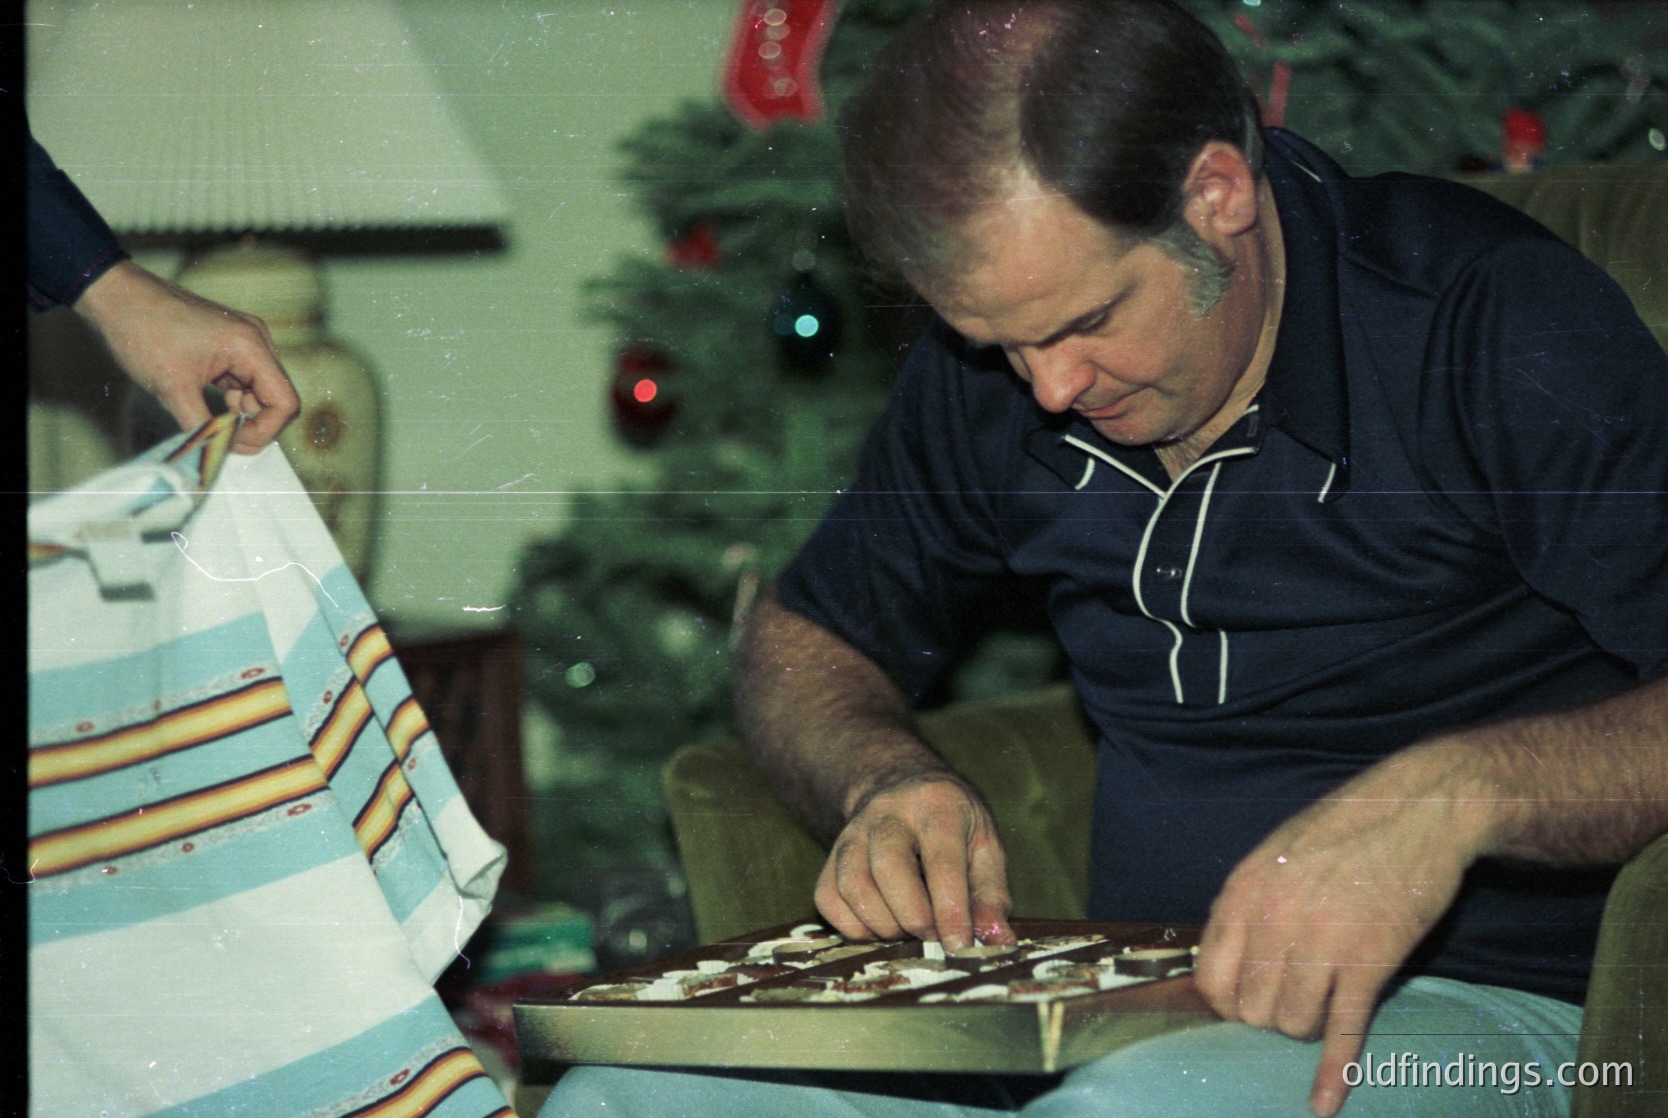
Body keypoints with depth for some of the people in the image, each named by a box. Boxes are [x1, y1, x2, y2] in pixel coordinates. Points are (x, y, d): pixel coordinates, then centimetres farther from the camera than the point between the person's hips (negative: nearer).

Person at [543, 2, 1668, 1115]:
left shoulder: (1492, 322, -12)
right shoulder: (990, 371, 7)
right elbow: (805, 640, 22)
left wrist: (1456, 791, -36)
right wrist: (883, 781, -1)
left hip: (1467, 1014, -6)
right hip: (1112, 1015, 6)